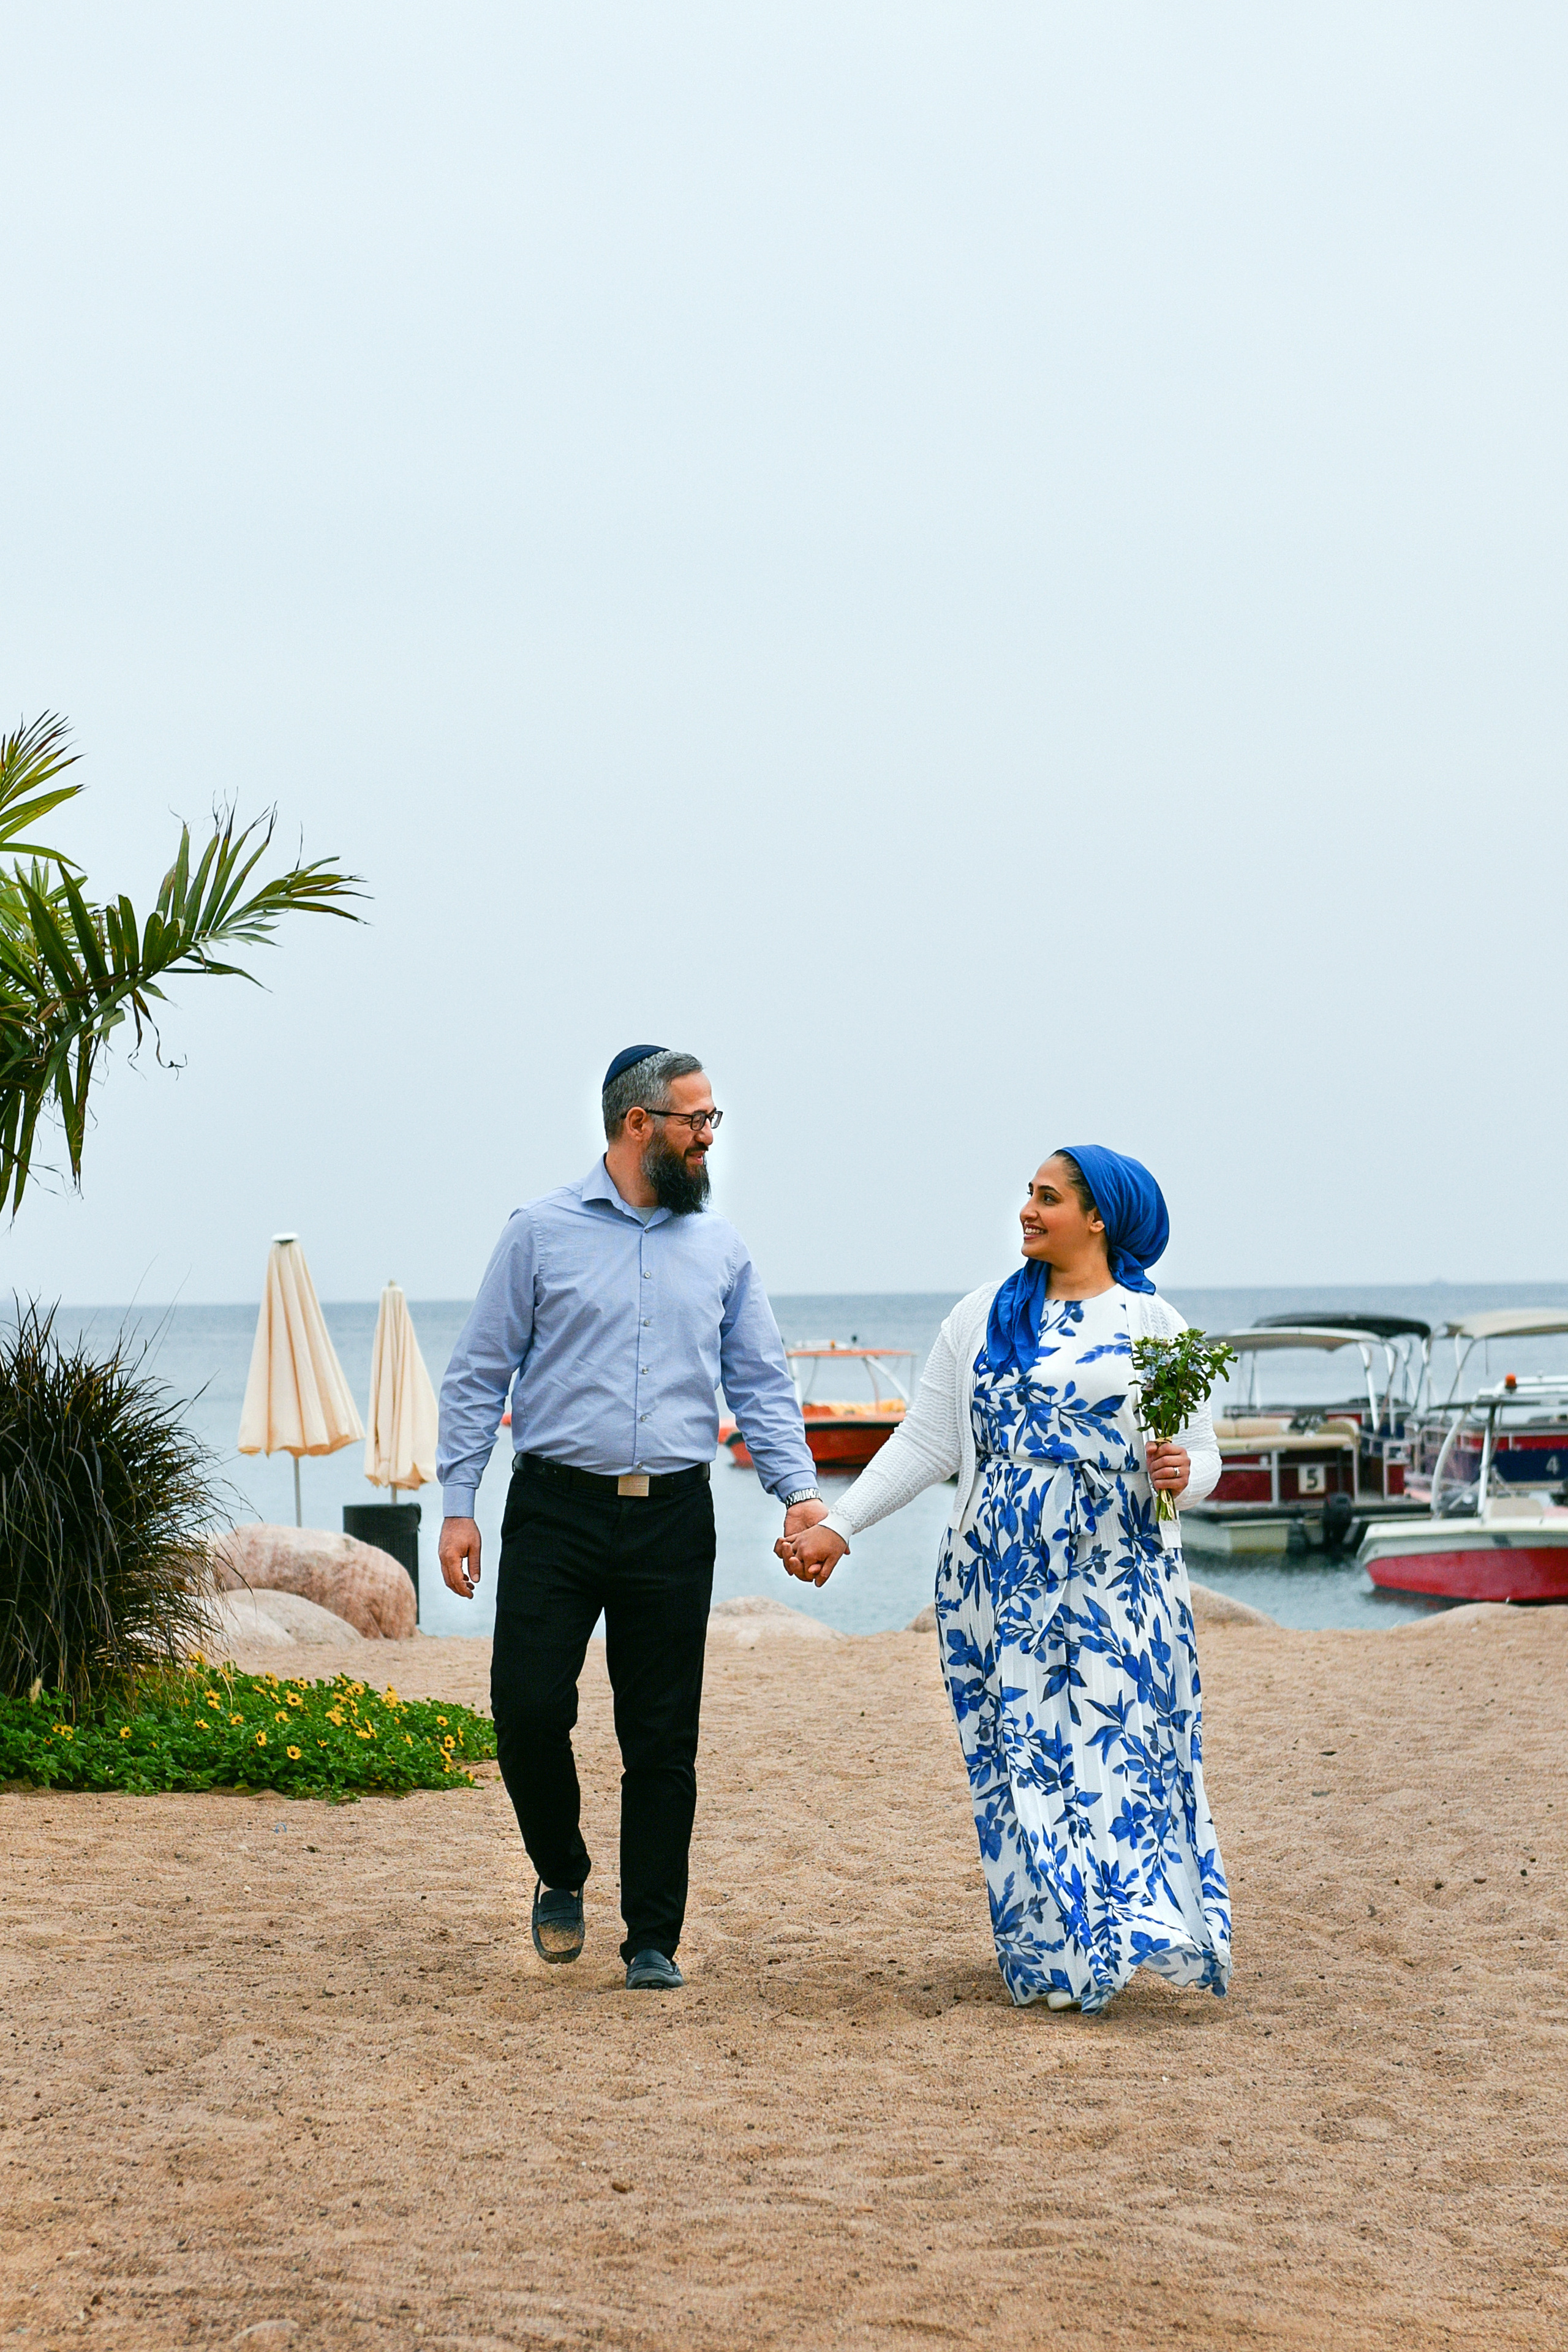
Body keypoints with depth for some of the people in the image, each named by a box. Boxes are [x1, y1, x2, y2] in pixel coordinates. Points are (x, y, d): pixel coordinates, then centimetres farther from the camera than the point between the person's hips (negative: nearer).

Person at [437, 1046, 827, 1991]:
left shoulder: (722, 1250, 11)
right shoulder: (543, 1232, 3)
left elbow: (763, 1383, 11)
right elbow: (479, 1375, 4)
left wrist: (800, 1491, -4)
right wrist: (458, 1505, -3)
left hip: (673, 1520, 2)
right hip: (556, 1511, -2)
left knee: (663, 1737, 2)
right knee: (529, 1707, -9)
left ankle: (654, 1940, 11)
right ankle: (563, 1878, 18)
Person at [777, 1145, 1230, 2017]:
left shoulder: (1153, 1325, 3)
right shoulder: (984, 1317, 10)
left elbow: (1202, 1457, 4)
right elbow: (926, 1442, 10)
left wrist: (1181, 1473, -19)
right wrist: (839, 1525, 5)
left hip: (1113, 1576, -3)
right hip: (1000, 1575, 3)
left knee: (1116, 1743, -9)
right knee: (1020, 1751, 1)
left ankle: (1136, 1930, -1)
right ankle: (1051, 1955, 7)